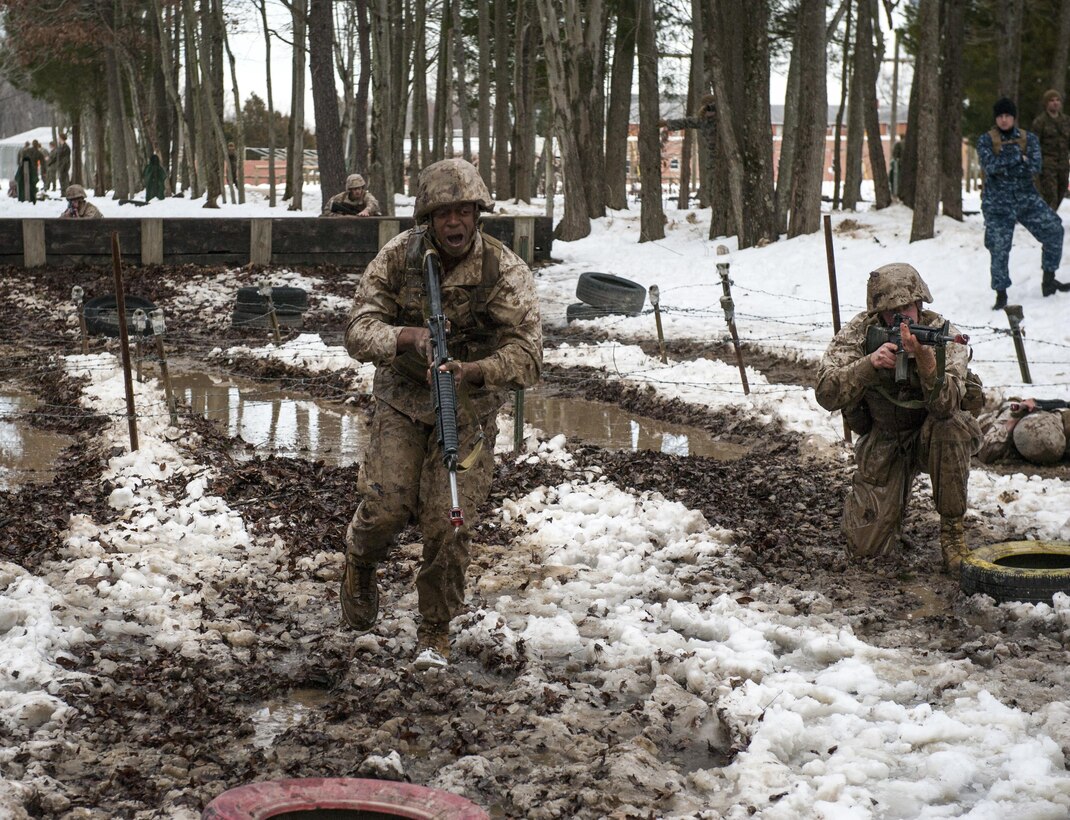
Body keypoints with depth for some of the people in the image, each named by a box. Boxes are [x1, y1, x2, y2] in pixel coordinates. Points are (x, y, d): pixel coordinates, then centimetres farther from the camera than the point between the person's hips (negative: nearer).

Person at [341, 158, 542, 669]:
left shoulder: (507, 273, -17)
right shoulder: (399, 257, -11)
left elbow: (525, 357, -23)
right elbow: (359, 331, -14)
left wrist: (474, 370, -41)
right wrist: (407, 336, -35)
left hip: (469, 410, -1)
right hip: (403, 399, 1)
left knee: (448, 526, -8)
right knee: (385, 507, -13)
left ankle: (436, 631, 16)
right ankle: (360, 564, 25)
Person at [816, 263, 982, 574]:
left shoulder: (943, 336, -19)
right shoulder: (859, 332, -14)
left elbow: (944, 405, -35)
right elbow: (826, 394, -25)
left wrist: (924, 358, -51)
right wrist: (871, 362, -39)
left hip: (931, 435, -1)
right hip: (882, 441, 1)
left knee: (949, 427, -38)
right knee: (866, 548, -9)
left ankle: (952, 528, -19)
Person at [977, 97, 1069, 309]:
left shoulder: (1029, 139, 4)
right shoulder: (985, 140, -1)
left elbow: (1034, 167, -11)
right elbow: (989, 166, -19)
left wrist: (1003, 168, -16)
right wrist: (1017, 157, -15)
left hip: (1026, 198, 2)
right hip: (997, 203, -2)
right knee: (999, 248, -4)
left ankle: (1048, 280, 6)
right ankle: (1001, 294, 11)